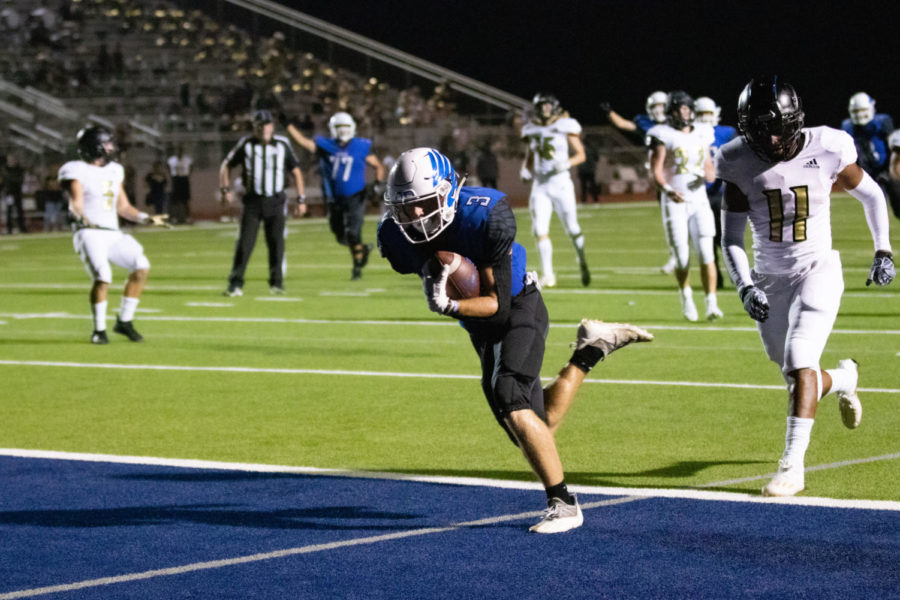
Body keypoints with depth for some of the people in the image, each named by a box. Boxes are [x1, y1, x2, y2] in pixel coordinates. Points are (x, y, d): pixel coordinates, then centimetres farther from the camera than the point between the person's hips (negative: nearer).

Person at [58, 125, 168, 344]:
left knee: (141, 267, -5)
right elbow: (76, 204, -18)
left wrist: (147, 219, 15)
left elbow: (123, 207, 25)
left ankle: (124, 321, 8)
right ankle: (99, 330, -8)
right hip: (89, 233, -7)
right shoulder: (77, 172, -4)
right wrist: (82, 218, -38)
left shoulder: (114, 171, 17)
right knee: (102, 277, -25)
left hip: (113, 234, 7)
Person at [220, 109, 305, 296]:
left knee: (276, 242, 0)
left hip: (275, 202, 1)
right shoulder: (246, 144, -2)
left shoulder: (283, 145, 0)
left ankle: (276, 282, 12)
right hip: (253, 201, -1)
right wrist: (225, 189, -5)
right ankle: (235, 284, -4)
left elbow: (295, 172, 7)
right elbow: (226, 165, 8)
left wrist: (301, 199, 3)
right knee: (245, 243, -6)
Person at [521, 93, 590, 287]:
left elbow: (581, 154, -1)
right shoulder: (531, 130, 8)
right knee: (540, 231, -8)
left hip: (561, 183, -3)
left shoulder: (565, 126, -4)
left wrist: (567, 163, -19)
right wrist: (526, 171, 0)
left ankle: (582, 263, 29)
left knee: (572, 229, 3)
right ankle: (547, 275, -3)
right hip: (540, 185, 3)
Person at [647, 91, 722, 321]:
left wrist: (710, 174, -5)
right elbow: (655, 171, -10)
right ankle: (686, 295, 26)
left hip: (699, 201, 3)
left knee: (706, 254, -9)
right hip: (675, 203, -3)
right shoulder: (663, 136, -4)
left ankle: (711, 304, -7)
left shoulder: (702, 135, 10)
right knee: (682, 258, -1)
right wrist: (668, 190, -28)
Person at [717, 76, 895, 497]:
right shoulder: (740, 164, -10)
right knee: (797, 373, 9)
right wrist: (745, 288, -16)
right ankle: (844, 378, 45)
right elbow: (731, 238, -3)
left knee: (799, 362, -19)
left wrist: (883, 252, 4)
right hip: (770, 279, 3)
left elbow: (871, 195, 6)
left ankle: (792, 464, -15)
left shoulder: (827, 150, -13)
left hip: (817, 271, -3)